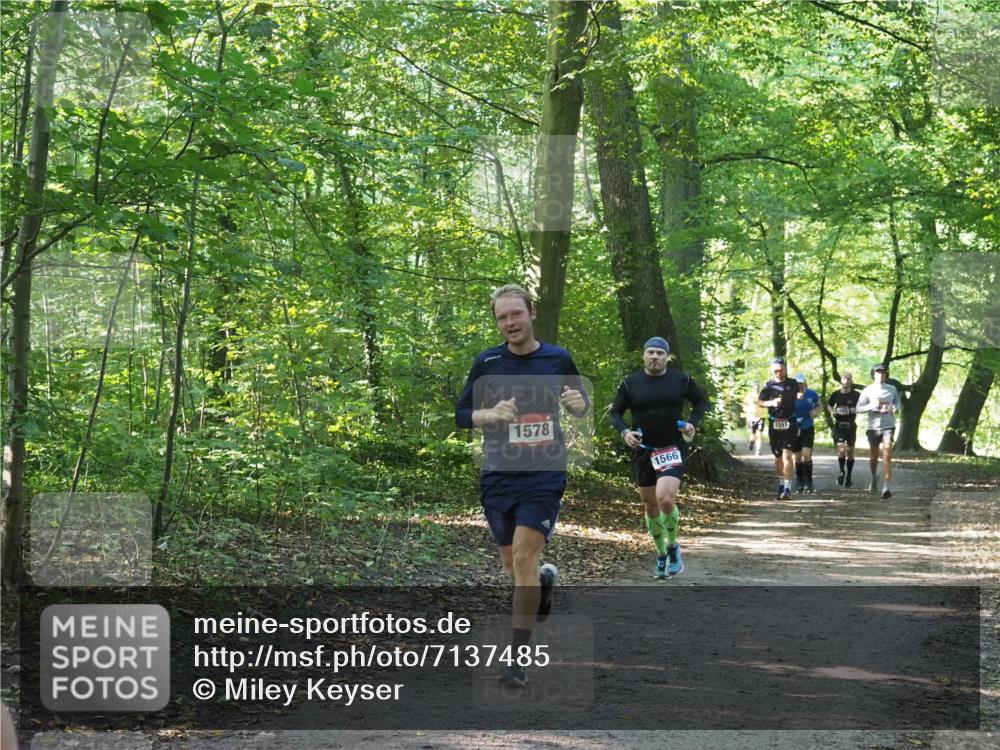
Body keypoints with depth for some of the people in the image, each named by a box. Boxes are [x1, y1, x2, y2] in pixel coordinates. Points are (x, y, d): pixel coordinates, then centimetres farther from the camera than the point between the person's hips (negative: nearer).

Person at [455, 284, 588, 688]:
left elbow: (580, 404, 13)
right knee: (512, 563, 12)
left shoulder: (557, 359, 0)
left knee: (524, 558, -14)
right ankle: (545, 578, 49)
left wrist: (579, 403, -12)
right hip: (498, 475, 2)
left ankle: (517, 658, -11)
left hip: (544, 476, -2)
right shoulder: (487, 362, 0)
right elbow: (461, 414, 4)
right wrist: (491, 414, -18)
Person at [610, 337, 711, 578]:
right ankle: (661, 555, 28)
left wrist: (692, 423, -4)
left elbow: (702, 402, 13)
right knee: (650, 506, 9)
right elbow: (615, 412, 8)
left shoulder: (680, 380, 0)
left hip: (673, 448, -2)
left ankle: (673, 546, 3)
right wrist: (624, 432, -11)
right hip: (643, 450, 3)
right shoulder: (630, 384, 1)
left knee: (666, 498, -22)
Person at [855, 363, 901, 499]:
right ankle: (874, 477, 46)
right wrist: (871, 406, -22)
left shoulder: (892, 389, 5)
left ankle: (885, 488, -20)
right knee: (873, 457, 13)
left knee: (887, 456, -16)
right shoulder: (867, 391, -1)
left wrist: (896, 408, 0)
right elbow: (858, 409, -5)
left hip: (888, 426, -1)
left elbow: (897, 400, 23)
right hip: (873, 427, 1)